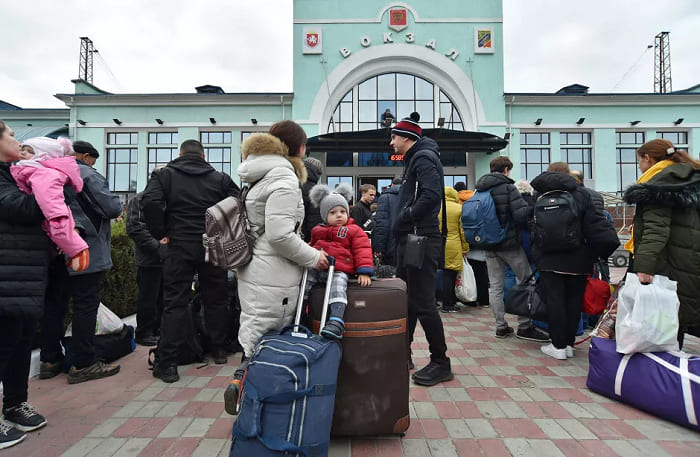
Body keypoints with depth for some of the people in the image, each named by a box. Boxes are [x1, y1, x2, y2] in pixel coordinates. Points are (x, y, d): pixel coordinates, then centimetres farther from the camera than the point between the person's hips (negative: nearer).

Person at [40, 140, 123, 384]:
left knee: (54, 304, 14)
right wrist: (117, 204, 4)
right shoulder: (87, 175, -10)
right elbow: (113, 208, -17)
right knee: (85, 305, -3)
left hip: (54, 252, 8)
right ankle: (82, 364, 3)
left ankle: (50, 360, 23)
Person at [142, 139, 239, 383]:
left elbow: (150, 201, -12)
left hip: (180, 247, -1)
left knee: (174, 303, 4)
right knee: (215, 299, 14)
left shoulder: (165, 174, 4)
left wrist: (160, 233, -3)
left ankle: (166, 363, 6)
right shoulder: (220, 178, 7)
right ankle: (219, 349, 27)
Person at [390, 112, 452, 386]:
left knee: (423, 303, -5)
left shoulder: (424, 158, -9)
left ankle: (441, 363, 10)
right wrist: (400, 227, 9)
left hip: (421, 240, -11)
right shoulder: (414, 160, 22)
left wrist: (404, 217, -16)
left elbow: (431, 197, -26)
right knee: (405, 299, 16)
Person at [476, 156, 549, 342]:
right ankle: (524, 326, 10)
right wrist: (532, 206, 1)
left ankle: (500, 326, 15)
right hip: (510, 243, -6)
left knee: (496, 286, 9)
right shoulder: (507, 187, -9)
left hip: (489, 245, 6)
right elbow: (521, 214, -18)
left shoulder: (480, 190, 9)